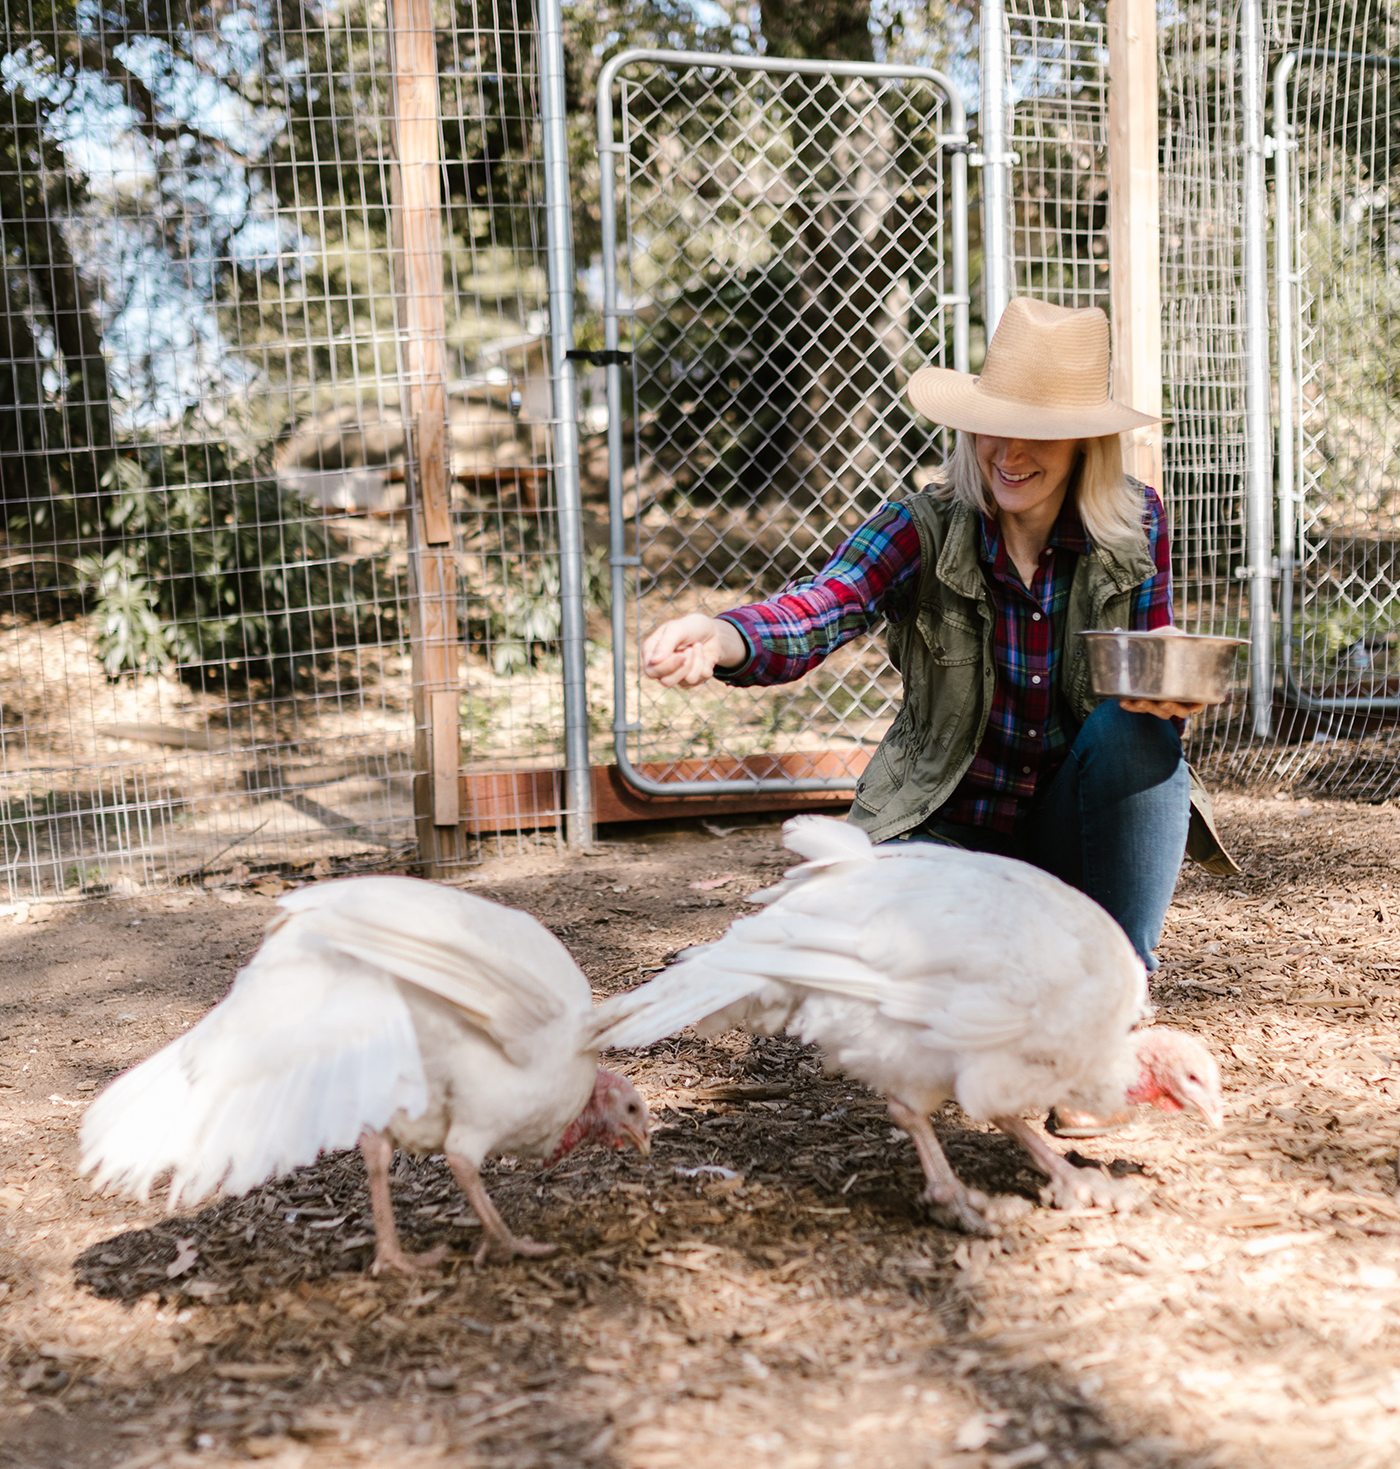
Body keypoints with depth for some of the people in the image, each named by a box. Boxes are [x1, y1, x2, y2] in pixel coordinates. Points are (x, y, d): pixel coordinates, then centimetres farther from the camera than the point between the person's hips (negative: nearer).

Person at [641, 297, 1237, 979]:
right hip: (951, 820, -2)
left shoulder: (1138, 524, -8)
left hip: (1071, 815, 2)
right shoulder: (924, 529, -15)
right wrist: (719, 639, -56)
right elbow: (820, 609, -33)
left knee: (1131, 728, -29)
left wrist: (1172, 693, -27)